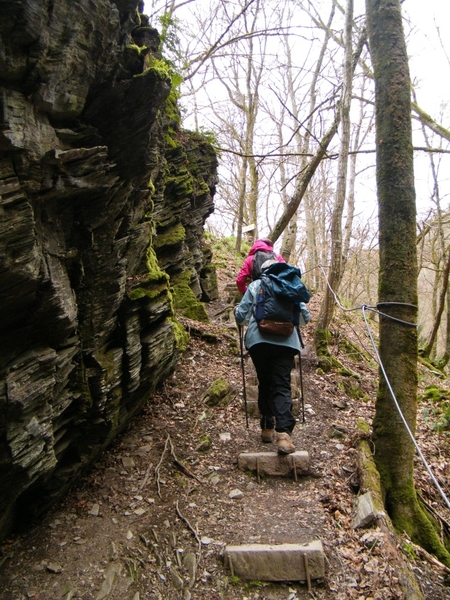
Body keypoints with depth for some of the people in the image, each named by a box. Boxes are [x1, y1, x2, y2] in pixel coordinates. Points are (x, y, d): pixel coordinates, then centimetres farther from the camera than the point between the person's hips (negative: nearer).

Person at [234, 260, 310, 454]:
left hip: (258, 340, 0)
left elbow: (241, 316, 6)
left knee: (264, 384, 15)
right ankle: (283, 434, -20)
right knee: (282, 387, -3)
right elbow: (305, 316, 15)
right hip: (285, 341, 0)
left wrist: (237, 311, 29)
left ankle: (268, 428, 22)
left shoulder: (254, 286, 11)